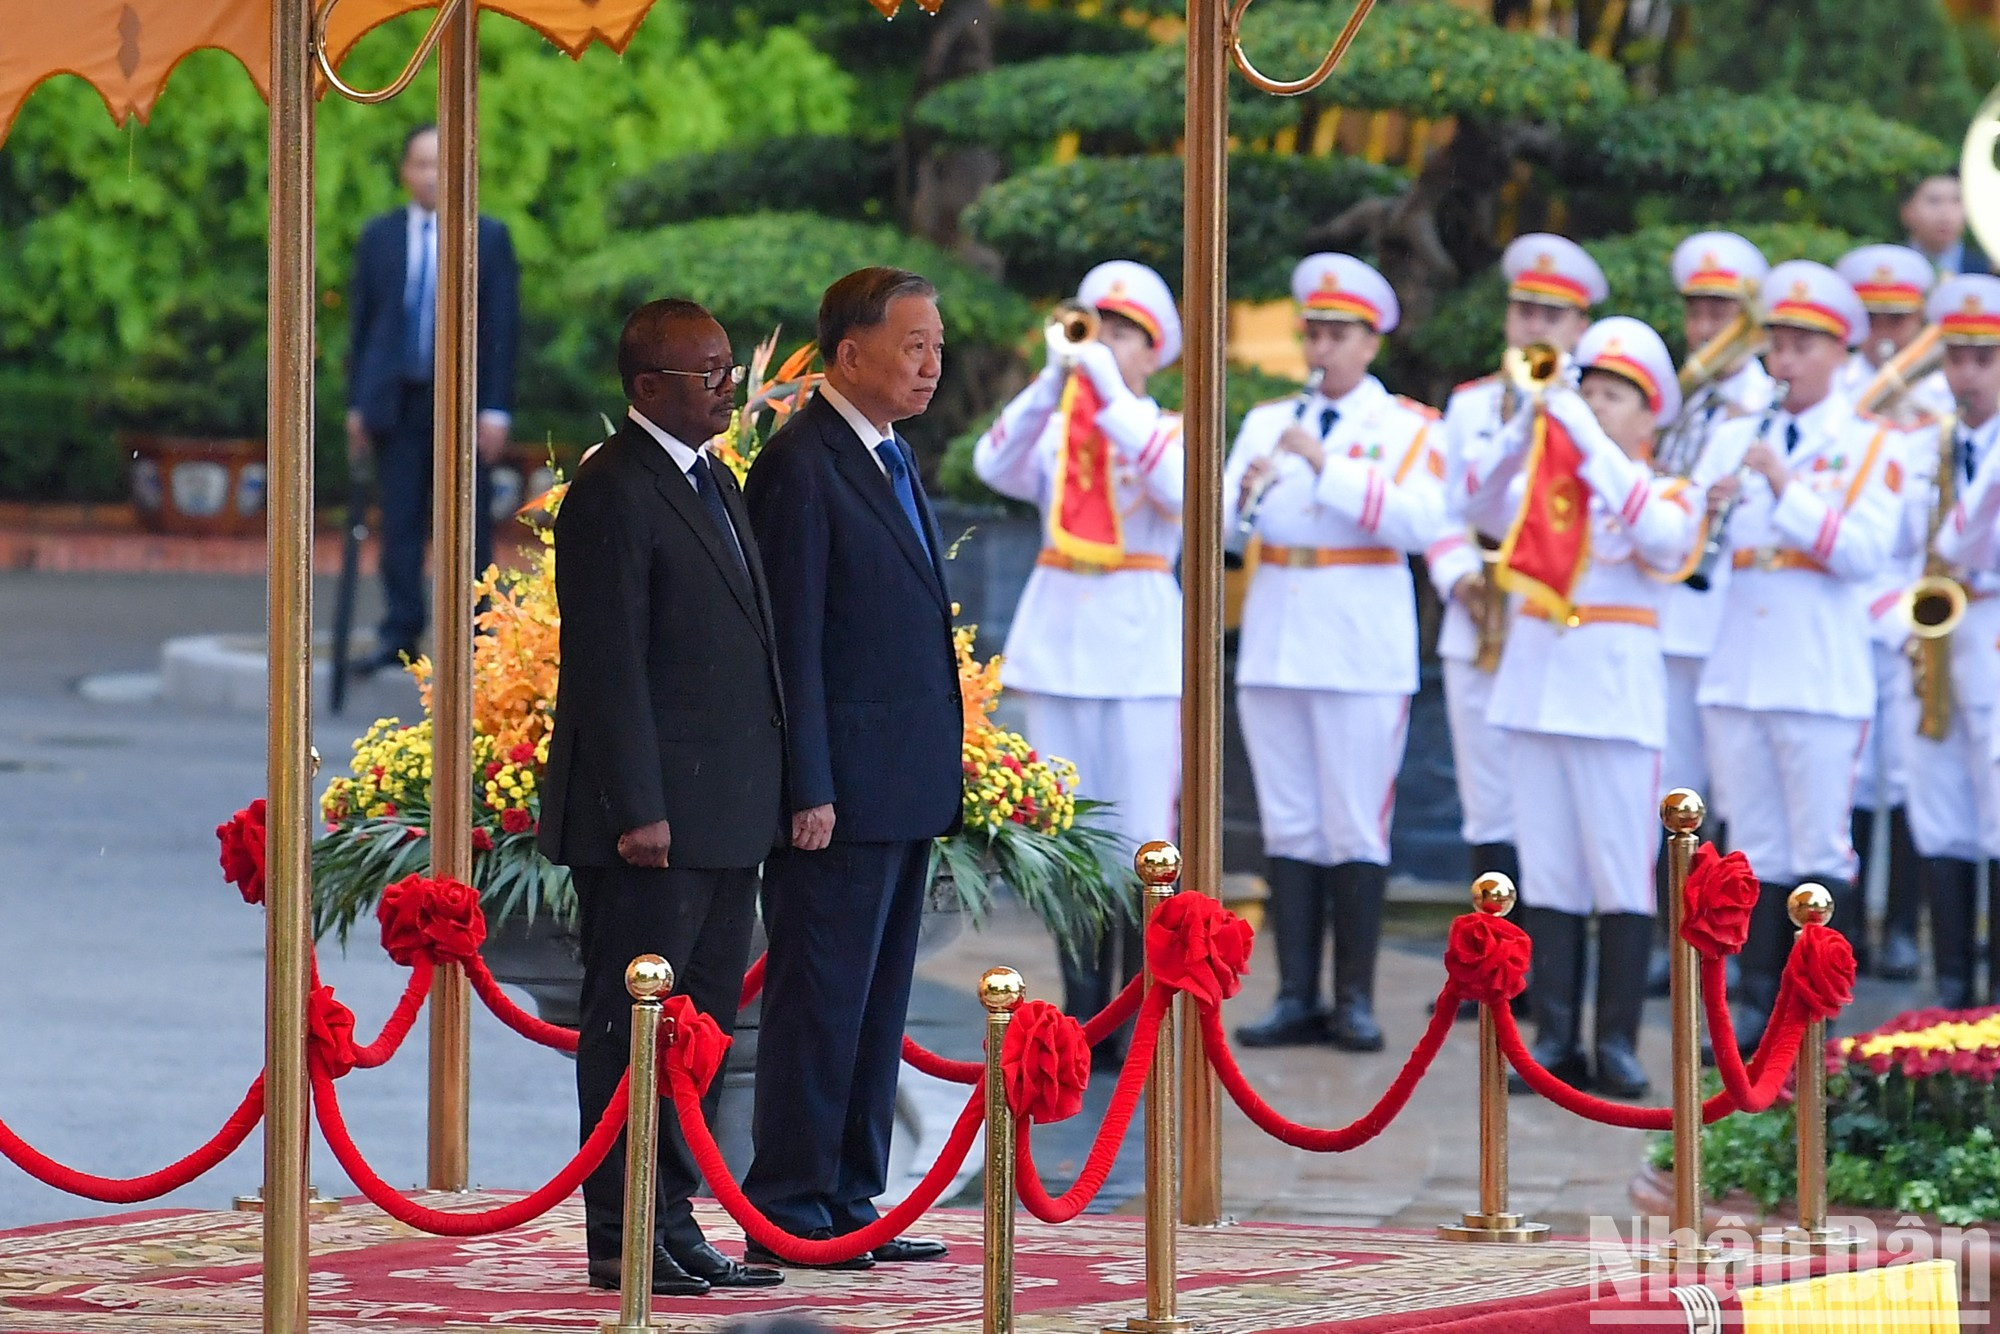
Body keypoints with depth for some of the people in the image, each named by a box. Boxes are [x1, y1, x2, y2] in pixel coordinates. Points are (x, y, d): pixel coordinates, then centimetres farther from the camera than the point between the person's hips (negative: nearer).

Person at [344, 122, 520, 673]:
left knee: (466, 525, -1)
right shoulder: (379, 236, 10)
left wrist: (496, 409, -6)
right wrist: (357, 403, 6)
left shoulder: (489, 238, 3)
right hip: (396, 400, 2)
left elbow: (503, 327, 1)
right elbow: (361, 322, 11)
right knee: (400, 523, 3)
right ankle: (400, 634, 7)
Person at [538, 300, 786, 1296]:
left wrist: (767, 799, 16)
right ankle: (619, 1239, 1)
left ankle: (672, 1221, 18)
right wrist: (637, 810, -20)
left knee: (702, 1028, 12)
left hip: (724, 817, 9)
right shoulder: (612, 494, -12)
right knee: (631, 1028, -3)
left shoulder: (715, 485, 17)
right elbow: (607, 663, -16)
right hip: (653, 820, -9)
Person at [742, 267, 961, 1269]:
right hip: (844, 791, -9)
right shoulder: (801, 465, -13)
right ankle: (788, 1214, 1)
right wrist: (811, 791, -18)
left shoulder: (889, 459, 16)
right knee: (820, 1000, -4)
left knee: (876, 1004, 12)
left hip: (904, 793, 9)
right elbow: (793, 642, -16)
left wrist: (937, 774, 16)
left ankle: (849, 1205, 18)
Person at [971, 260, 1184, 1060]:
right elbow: (994, 467, -9)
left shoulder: (1168, 432, 4)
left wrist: (1109, 393, -21)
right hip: (1055, 637, 3)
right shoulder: (1055, 430, 11)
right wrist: (1053, 381, -19)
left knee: (1140, 837, -6)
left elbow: (1177, 486, -19)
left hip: (1138, 645, -3)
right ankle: (1084, 1014, 10)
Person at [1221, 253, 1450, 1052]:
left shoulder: (1406, 428, 3)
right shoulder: (1268, 422, 14)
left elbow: (1420, 522, -14)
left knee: (1356, 829, -4)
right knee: (1288, 828, 4)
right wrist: (1245, 493, -18)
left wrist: (1328, 466, -19)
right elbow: (1219, 521, 4)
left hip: (1362, 648, -4)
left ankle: (1355, 999, 1)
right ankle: (1296, 997, 7)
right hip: (1274, 646, 4)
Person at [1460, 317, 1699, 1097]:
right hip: (1538, 682, 4)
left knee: (1622, 878, -4)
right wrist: (1526, 429, -17)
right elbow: (1480, 505, -4)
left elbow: (1657, 534, -20)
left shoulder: (1666, 494, 2)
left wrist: (1587, 439, -22)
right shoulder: (1547, 483, 12)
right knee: (1550, 877, 5)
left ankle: (1616, 1045, 0)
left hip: (1616, 696, -4)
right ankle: (1555, 1040, 8)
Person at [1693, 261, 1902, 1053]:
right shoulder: (1735, 440, 13)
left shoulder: (1868, 446, 2)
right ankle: (1759, 1005, 11)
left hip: (1821, 680, -4)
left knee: (1819, 854, -2)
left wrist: (1788, 490, -17)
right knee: (1756, 852, 7)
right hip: (1737, 674, 4)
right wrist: (1708, 511, -13)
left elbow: (1864, 551, -12)